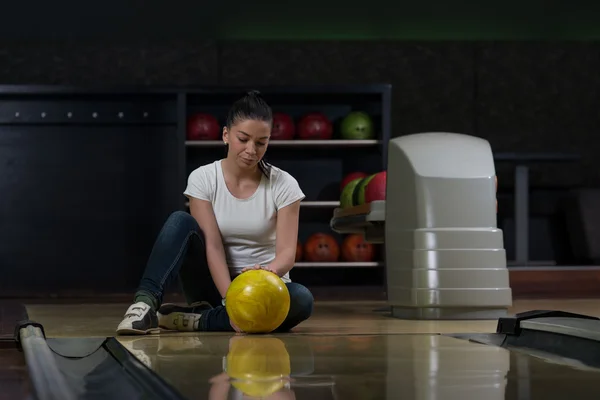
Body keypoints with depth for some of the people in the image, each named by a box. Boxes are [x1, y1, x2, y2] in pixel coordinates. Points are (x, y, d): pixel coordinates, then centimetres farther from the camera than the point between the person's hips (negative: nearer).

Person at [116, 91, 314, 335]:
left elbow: (287, 252, -14)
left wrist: (270, 271, -39)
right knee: (181, 221, -25)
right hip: (215, 286, 0)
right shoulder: (203, 178, -7)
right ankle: (145, 303, -40)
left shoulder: (284, 185, -7)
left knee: (301, 300, -34)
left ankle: (197, 319, -29)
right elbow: (213, 246, -16)